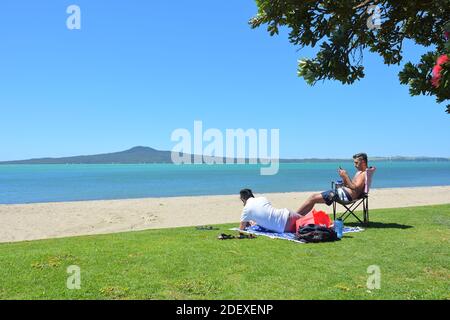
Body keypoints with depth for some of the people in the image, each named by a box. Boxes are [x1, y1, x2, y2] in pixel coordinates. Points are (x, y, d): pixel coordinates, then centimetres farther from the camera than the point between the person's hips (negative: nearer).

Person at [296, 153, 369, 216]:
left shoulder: (365, 173, -9)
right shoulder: (359, 172, 22)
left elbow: (355, 188, -21)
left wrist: (346, 176, -17)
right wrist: (343, 177, 4)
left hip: (346, 195, -10)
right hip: (342, 191, 10)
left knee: (313, 198, -11)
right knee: (314, 196, 4)